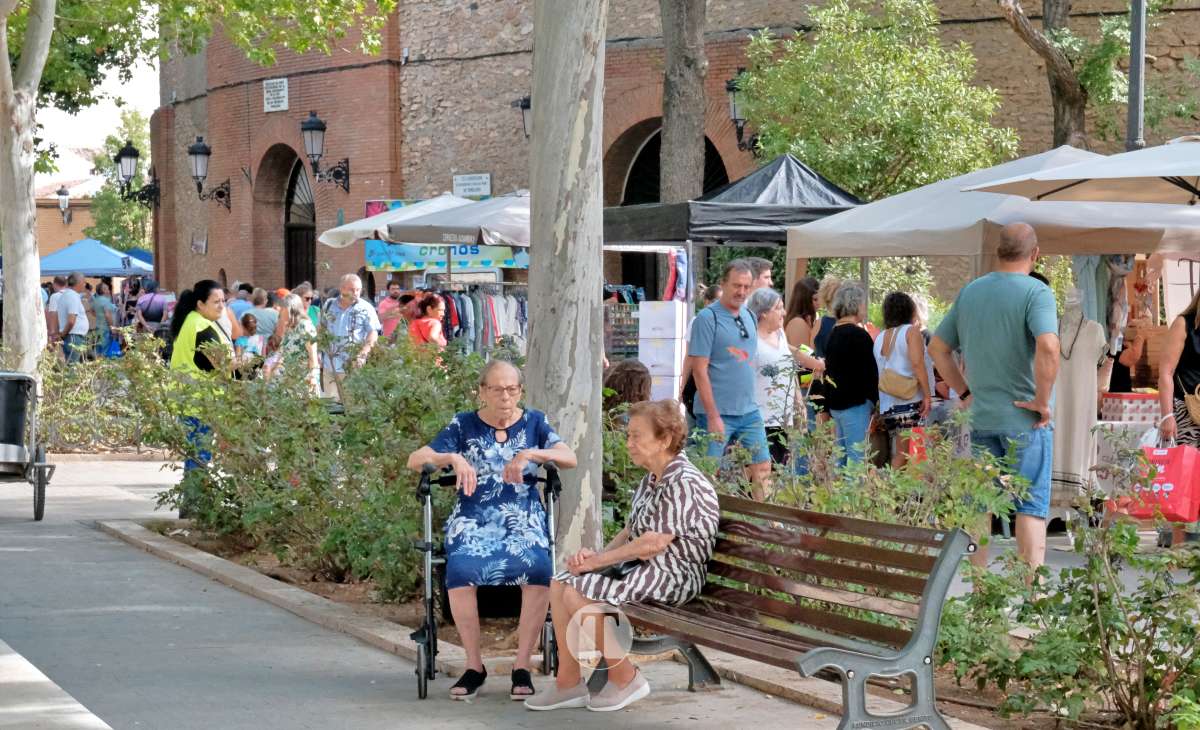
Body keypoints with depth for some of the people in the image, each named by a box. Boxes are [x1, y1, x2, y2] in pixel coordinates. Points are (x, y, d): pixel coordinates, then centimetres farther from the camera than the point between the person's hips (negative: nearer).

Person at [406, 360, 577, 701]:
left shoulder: (534, 422, 12)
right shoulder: (464, 426, 9)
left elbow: (570, 458, -1)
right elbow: (415, 460, 0)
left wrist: (533, 454, -18)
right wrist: (453, 458, -19)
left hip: (524, 518, 1)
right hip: (474, 519, 0)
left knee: (538, 570, -34)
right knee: (461, 570, -34)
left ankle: (522, 666, -21)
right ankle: (474, 666, -18)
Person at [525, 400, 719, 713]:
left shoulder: (683, 483, -18)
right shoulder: (651, 480, 15)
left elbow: (654, 543, -22)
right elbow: (629, 532, 14)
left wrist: (598, 560, -16)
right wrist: (598, 555, -6)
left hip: (672, 575, -10)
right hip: (641, 567, 10)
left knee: (578, 594, -22)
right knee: (560, 584, 0)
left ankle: (626, 681, -10)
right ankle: (568, 683, 1)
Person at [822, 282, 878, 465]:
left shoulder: (834, 334, 12)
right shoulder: (858, 335, -14)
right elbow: (870, 372, -13)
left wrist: (827, 407, 22)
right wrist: (877, 401, -2)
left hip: (836, 403, 9)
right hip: (855, 402, -9)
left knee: (842, 455, 12)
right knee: (856, 457, -8)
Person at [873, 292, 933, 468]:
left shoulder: (880, 338, 15)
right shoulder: (912, 330, -3)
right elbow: (917, 362, -14)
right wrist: (927, 395, -13)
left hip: (887, 405, 6)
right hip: (912, 402, -6)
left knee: (899, 454, 10)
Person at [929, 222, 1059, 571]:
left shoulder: (969, 292, 7)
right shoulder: (1035, 292, -12)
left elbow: (937, 347, 14)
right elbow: (1048, 347, -27)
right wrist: (1042, 401, -17)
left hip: (980, 415, 5)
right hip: (1025, 417, -5)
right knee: (1031, 506, 0)